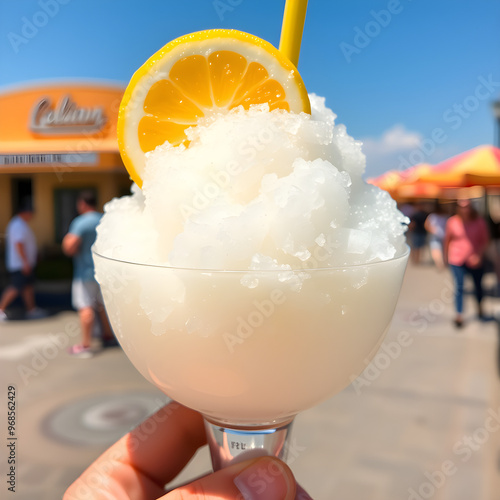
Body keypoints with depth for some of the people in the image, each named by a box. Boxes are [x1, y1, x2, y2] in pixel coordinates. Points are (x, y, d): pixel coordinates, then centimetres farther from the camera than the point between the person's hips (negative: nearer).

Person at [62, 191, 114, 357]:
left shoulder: (80, 222, -15)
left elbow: (70, 247, -23)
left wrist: (66, 241, -3)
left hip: (86, 272, -7)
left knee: (86, 307, -6)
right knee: (103, 304, 18)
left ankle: (86, 346, -5)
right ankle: (108, 336, 30)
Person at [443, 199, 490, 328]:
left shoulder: (479, 221, -9)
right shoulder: (452, 221, -9)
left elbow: (485, 241, -5)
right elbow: (447, 239, 4)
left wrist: (478, 254, -18)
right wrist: (446, 254, 10)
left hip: (475, 260, 1)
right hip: (457, 260, -1)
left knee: (478, 284, 18)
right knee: (459, 287, -4)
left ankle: (479, 307, 44)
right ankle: (459, 315, 6)